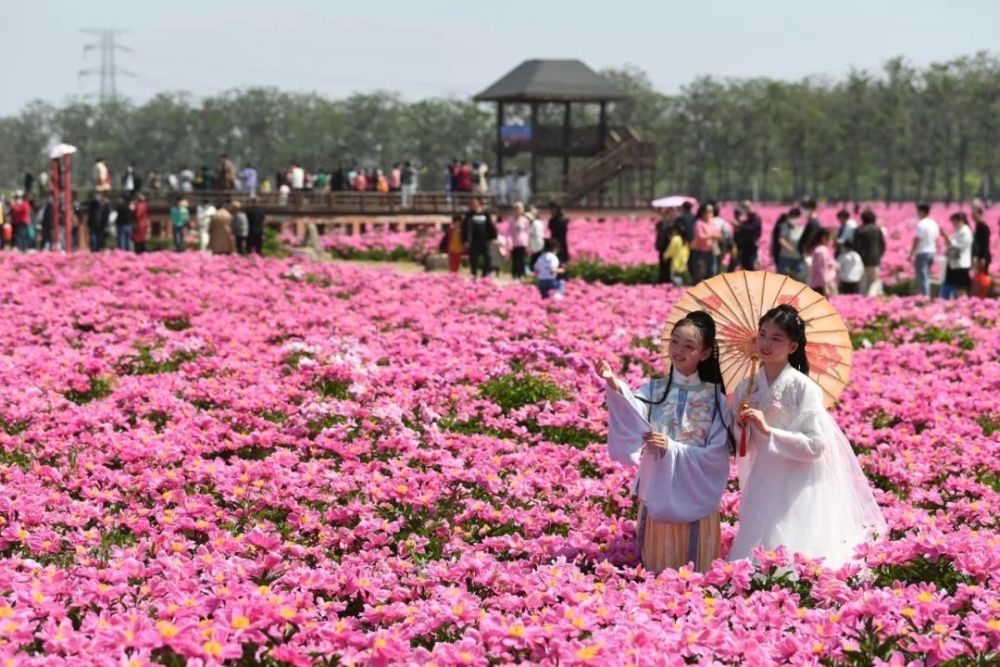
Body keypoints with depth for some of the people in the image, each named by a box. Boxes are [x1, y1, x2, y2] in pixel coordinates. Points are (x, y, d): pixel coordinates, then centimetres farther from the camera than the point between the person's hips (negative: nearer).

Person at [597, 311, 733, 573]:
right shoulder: (653, 390, -1)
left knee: (693, 571, 7)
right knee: (656, 567, 10)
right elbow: (634, 416, -25)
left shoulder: (713, 398, -3)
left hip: (694, 499, -1)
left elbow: (716, 456, -8)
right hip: (656, 494, 1)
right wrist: (615, 386, -44)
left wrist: (672, 448, -18)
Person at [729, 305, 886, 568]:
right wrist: (741, 426, -10)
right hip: (764, 486, 5)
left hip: (801, 487, -5)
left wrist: (768, 431, -21)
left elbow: (815, 445, -19)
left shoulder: (803, 388, -12)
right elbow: (742, 448, 11)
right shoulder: (746, 388, 4)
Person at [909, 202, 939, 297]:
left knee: (922, 278, -5)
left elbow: (916, 241, -15)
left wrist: (911, 255, -10)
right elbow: (936, 240, 14)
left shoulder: (921, 224, -15)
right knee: (926, 277, 16)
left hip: (922, 254, -8)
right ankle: (927, 296, 18)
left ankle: (924, 297, -7)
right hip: (932, 252, 8)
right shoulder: (934, 224, 10)